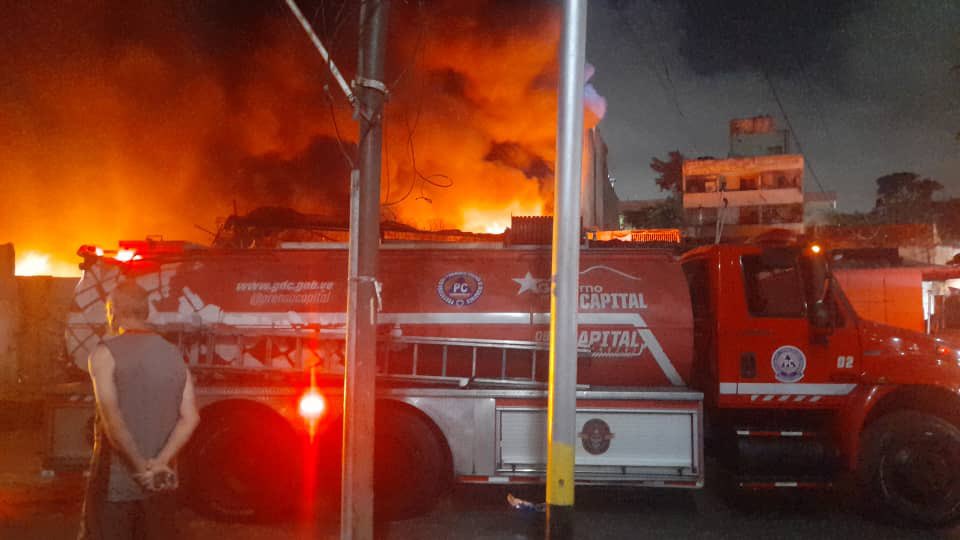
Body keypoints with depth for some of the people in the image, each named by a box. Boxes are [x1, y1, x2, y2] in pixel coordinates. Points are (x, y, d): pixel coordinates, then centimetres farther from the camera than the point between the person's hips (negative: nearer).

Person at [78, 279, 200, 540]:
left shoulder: (106, 353, -8)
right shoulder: (174, 356, 6)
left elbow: (111, 416, -19)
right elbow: (190, 418, -4)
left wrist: (142, 467, -16)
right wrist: (159, 463, -10)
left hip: (114, 483, -4)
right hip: (160, 486, 5)